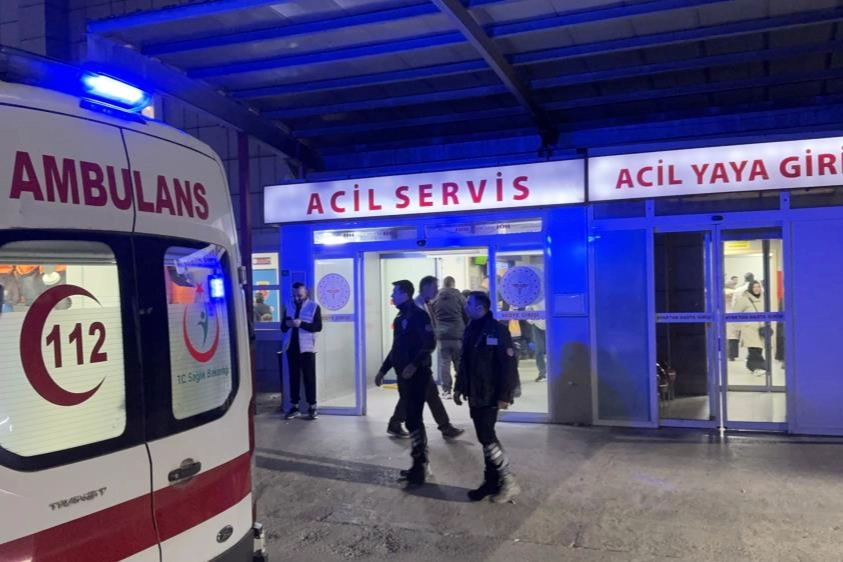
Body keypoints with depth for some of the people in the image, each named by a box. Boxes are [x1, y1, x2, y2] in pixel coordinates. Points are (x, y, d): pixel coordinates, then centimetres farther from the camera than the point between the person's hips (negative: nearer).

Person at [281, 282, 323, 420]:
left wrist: (301, 324, -21)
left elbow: (318, 327, -9)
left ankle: (312, 407, 6)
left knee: (309, 378, 0)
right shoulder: (288, 307, 12)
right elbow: (283, 328, 12)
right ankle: (294, 407, 12)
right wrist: (287, 324, -12)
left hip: (306, 348, -3)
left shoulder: (314, 307, 0)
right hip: (291, 347, 4)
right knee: (293, 377, 6)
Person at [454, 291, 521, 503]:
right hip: (474, 395, 8)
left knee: (487, 438, -8)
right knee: (486, 438, 12)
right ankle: (492, 482, 21)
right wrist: (459, 388, 17)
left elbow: (509, 365, -18)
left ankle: (508, 482, 4)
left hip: (490, 395, -8)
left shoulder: (497, 330, -14)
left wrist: (504, 395, -20)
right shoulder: (471, 330, 10)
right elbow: (464, 362, 18)